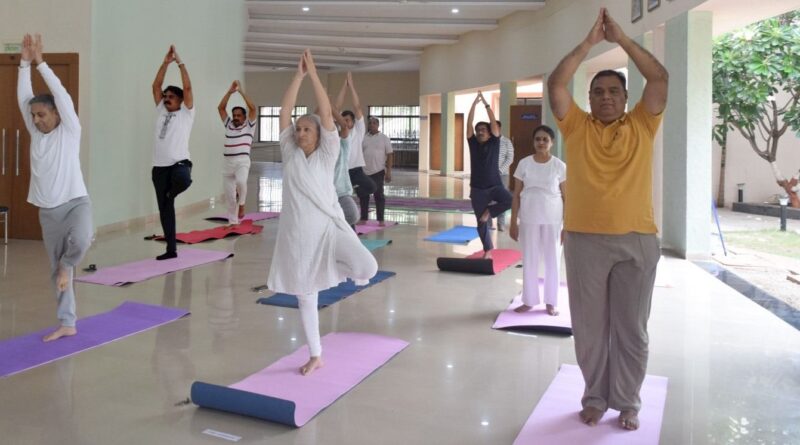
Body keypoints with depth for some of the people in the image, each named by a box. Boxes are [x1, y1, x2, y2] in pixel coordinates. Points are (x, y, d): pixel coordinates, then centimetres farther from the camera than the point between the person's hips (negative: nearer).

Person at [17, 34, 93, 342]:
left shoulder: (70, 130, -4)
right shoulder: (35, 133, 8)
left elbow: (61, 94, -14)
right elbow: (23, 99, 1)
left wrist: (40, 63, -13)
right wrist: (24, 63, -5)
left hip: (75, 202, -5)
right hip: (47, 211, 5)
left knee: (81, 239, -37)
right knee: (56, 270, 8)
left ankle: (66, 267, -2)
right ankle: (67, 324, 17)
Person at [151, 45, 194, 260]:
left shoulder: (186, 113, 3)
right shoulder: (161, 111, 16)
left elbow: (188, 87, -7)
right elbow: (156, 86, 12)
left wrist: (180, 62, -6)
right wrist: (165, 63, 5)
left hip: (179, 162, -5)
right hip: (159, 166, 5)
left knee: (182, 180, -41)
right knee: (164, 208, 5)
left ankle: (173, 191, -4)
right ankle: (171, 249, 12)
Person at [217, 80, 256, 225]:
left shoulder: (249, 126, 5)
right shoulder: (228, 125, 16)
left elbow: (253, 108, -6)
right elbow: (221, 107, 10)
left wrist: (241, 91, -7)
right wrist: (230, 91, 1)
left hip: (242, 162, -4)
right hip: (228, 163, 5)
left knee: (240, 181, -34)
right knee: (229, 195, 7)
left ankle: (242, 203, -6)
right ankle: (233, 222, 19)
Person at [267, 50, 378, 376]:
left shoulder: (326, 155, 1)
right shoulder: (290, 154, 7)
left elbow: (326, 113, -7)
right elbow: (284, 113, 0)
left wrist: (313, 74, -6)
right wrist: (298, 75, -2)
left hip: (329, 226, -3)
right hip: (298, 233, 3)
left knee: (367, 268, -25)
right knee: (305, 295, 9)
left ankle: (352, 271, 14)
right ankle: (316, 355, 25)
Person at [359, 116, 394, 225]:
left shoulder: (384, 138, 2)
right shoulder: (363, 138, 9)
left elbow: (390, 155, 0)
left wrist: (388, 171, -7)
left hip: (378, 171, -3)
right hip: (364, 171, 3)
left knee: (379, 195, 2)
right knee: (363, 195, 7)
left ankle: (380, 219, 8)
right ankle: (363, 218, 16)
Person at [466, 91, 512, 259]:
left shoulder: (494, 142, 0)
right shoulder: (473, 143, 4)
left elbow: (494, 123, -9)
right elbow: (469, 124, -4)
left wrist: (486, 104, -10)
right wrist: (474, 103, -8)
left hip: (495, 185, -2)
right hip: (477, 189, 2)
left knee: (511, 200, -30)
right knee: (481, 222, 5)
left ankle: (489, 211, -4)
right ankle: (488, 251, 22)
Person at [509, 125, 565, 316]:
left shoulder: (560, 166, -2)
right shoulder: (524, 163, 1)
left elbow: (566, 197, 1)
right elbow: (516, 195, 3)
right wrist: (513, 222, 0)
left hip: (552, 218, -1)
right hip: (529, 217, 1)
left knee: (552, 260, 6)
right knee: (529, 259, 8)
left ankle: (551, 302, 18)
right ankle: (529, 300, 20)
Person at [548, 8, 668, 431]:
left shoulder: (642, 126, 7)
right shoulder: (576, 126, 5)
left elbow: (660, 78, -3)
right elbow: (555, 83, -5)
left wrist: (621, 38, -3)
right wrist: (590, 41, -4)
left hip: (637, 241, 0)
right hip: (585, 240, 0)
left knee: (631, 329, 9)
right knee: (590, 327, 10)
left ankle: (627, 402, 24)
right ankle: (595, 397, 26)